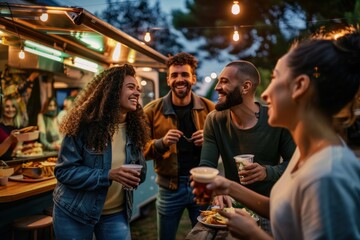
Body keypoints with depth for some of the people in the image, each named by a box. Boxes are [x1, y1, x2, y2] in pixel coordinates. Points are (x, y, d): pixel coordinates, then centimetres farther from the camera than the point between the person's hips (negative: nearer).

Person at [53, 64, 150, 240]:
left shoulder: (134, 127, -2)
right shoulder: (85, 124, -16)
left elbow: (139, 169, 7)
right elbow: (64, 170, -17)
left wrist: (135, 175, -16)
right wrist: (108, 175, -27)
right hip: (74, 212, -3)